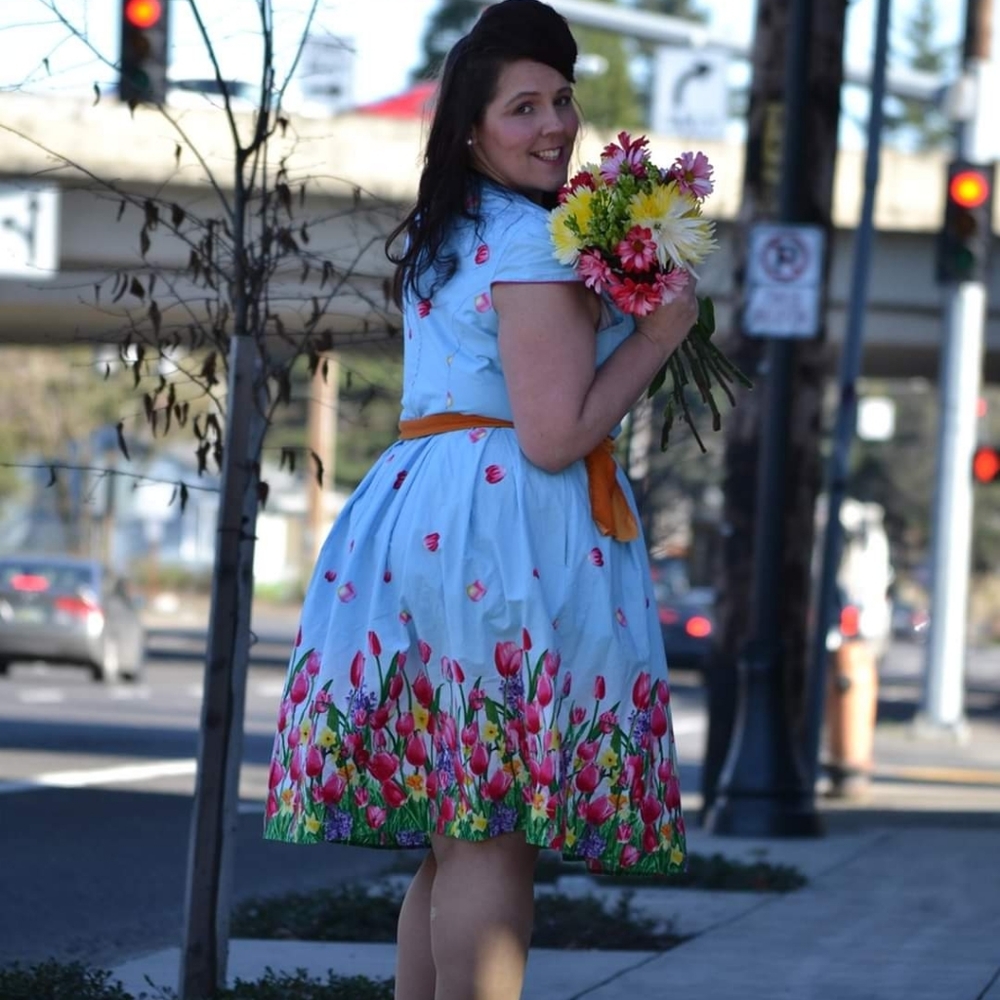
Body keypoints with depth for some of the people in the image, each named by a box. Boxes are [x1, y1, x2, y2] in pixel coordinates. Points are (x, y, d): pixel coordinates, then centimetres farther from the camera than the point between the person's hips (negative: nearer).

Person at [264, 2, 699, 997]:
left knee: (453, 837, 12)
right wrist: (661, 329, -8)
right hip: (509, 537, -9)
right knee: (493, 839, -9)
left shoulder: (439, 234, 17)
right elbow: (555, 433, -18)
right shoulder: (533, 244, -12)